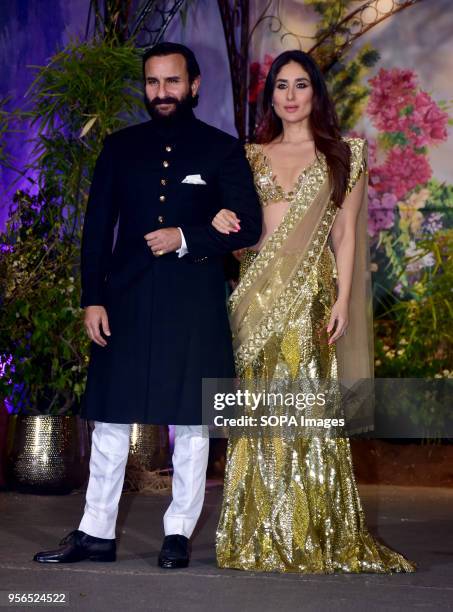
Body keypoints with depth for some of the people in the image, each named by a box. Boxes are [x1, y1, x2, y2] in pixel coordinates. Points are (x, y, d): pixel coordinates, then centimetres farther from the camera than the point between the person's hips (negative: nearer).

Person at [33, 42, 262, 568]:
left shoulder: (222, 149, 4)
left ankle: (178, 534, 16)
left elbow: (248, 226, -1)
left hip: (195, 306, -2)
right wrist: (92, 299, -1)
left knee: (190, 422, 4)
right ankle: (96, 533, 14)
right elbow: (97, 228, 8)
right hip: (126, 302, 2)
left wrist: (187, 239, -15)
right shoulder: (120, 147, 10)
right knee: (109, 420, 5)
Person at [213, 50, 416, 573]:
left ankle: (316, 535, 4)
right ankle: (261, 535, 9)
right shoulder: (252, 155, 14)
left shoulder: (341, 154, 7)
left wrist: (343, 300, -7)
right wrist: (220, 218, -8)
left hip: (310, 291, -2)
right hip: (258, 290, 3)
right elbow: (239, 221, 16)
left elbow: (346, 233, 3)